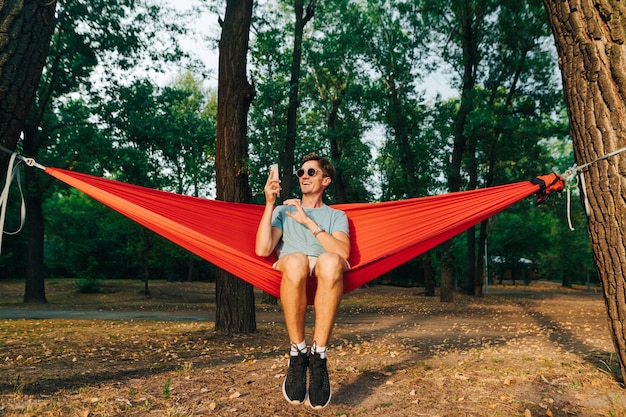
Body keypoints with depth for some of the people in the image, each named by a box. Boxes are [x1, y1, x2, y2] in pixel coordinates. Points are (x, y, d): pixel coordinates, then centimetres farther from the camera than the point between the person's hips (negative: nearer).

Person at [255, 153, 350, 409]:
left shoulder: (336, 216, 21)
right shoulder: (283, 211, 22)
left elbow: (342, 252, -3)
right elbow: (262, 249, 2)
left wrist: (308, 221, -4)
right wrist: (269, 204, -1)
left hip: (325, 282, 0)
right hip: (290, 279, 0)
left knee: (330, 261, -36)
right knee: (295, 260, -37)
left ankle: (318, 355, -28)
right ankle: (297, 352, -22)